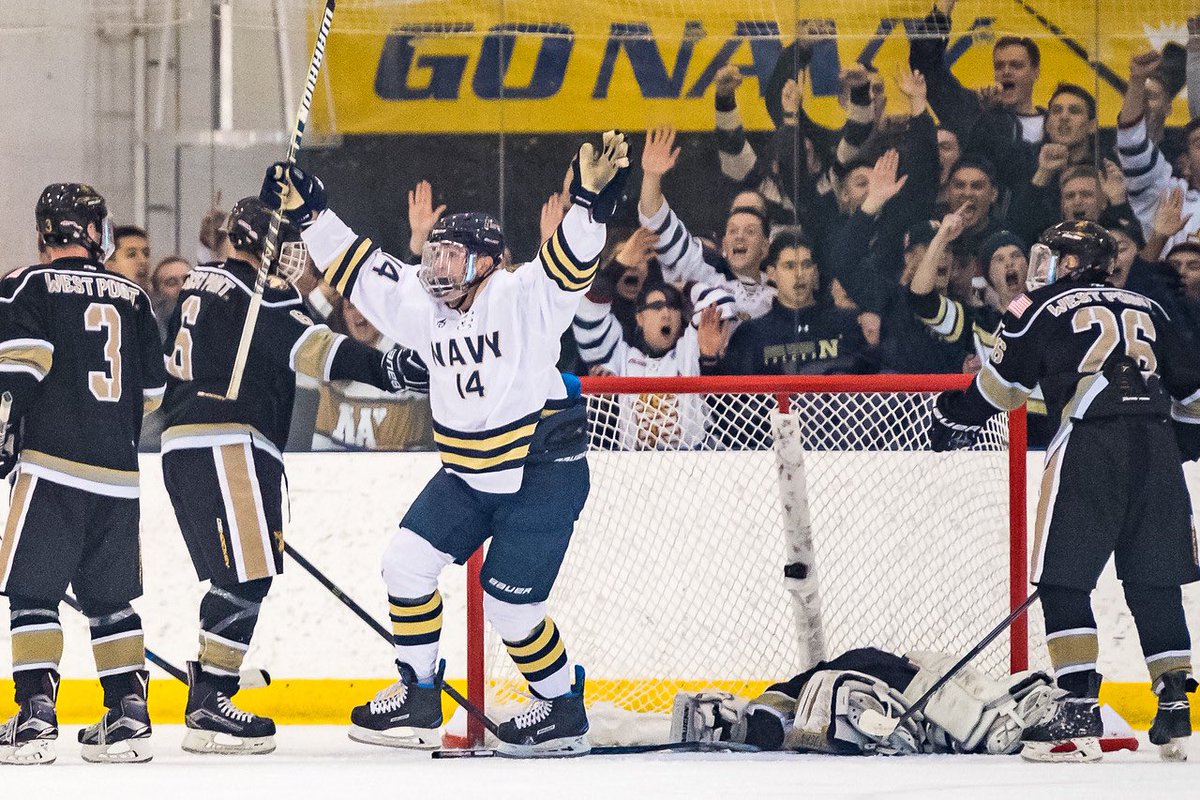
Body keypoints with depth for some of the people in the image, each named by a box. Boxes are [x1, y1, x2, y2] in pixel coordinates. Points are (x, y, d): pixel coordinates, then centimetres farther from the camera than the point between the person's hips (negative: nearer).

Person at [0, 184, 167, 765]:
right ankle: (128, 717, 10)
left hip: (53, 462, -4)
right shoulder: (132, 297, 13)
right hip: (119, 472, 4)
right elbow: (152, 394, 17)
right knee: (110, 596, 14)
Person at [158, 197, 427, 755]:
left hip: (182, 447, 10)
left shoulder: (200, 283, 20)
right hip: (225, 444, -10)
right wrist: (380, 366, -29)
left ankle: (207, 694, 13)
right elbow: (308, 348, -22)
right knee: (246, 577, -11)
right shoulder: (254, 290, -10)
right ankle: (208, 707, -14)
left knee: (239, 579, 13)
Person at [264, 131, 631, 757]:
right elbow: (358, 269, 9)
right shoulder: (421, 305, 1)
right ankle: (419, 699, 10)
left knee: (509, 604, -5)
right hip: (468, 475, 7)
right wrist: (310, 215, 3)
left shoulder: (525, 297, -17)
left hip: (545, 475, -7)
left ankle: (564, 707, 16)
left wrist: (592, 197, -50)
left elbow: (569, 261, -33)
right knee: (407, 562, -2)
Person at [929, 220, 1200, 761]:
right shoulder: (1146, 310, 23)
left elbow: (1002, 382, 12)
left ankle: (1080, 706, -10)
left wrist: (956, 417, 29)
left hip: (1088, 443, -5)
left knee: (1063, 577, 0)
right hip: (1155, 447, 5)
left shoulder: (1042, 309, 10)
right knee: (1154, 584, 11)